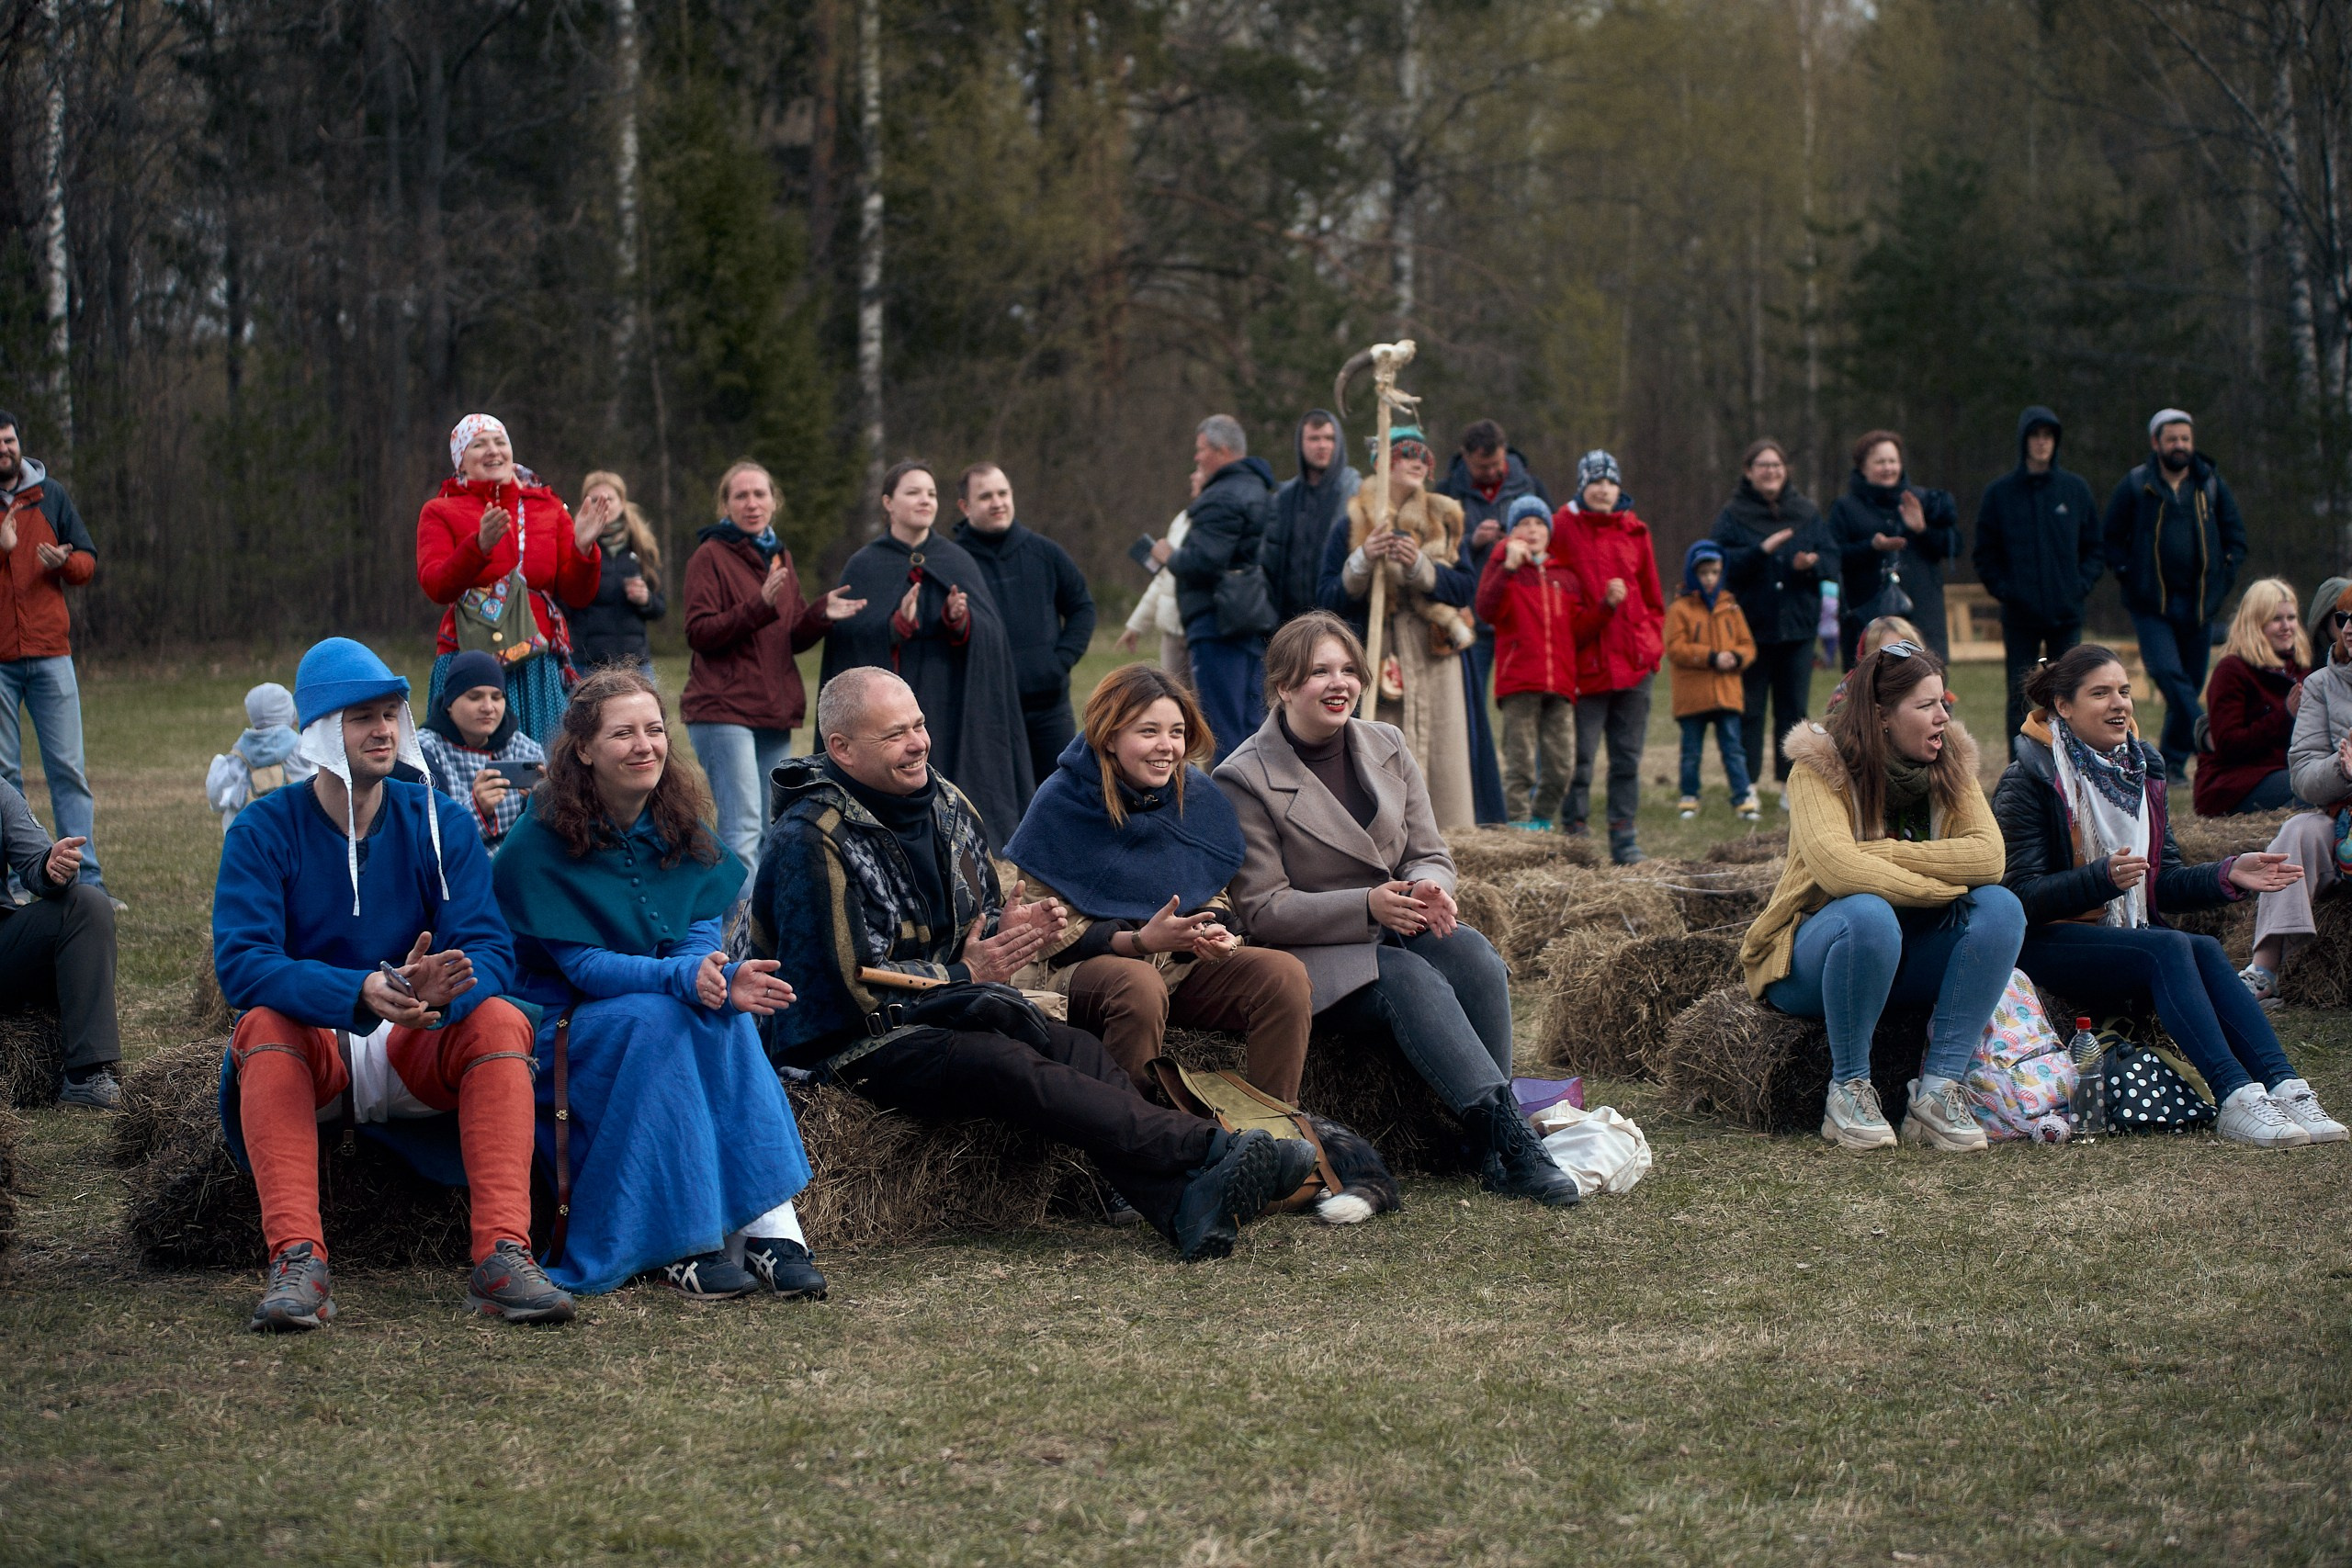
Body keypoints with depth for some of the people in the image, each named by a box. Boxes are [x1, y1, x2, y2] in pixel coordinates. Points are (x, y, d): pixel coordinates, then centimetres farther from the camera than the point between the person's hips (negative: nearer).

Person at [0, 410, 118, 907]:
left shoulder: (50, 495, 10)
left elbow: (88, 560, 10)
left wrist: (65, 562, -11)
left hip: (50, 653, 1)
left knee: (69, 769, -1)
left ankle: (87, 879, -1)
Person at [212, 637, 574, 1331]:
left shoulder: (441, 823, 0)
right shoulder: (264, 831, -6)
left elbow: (490, 953, -11)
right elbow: (241, 963, -21)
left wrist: (443, 988, -37)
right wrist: (362, 992, -38)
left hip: (419, 1053, 1)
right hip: (311, 1053, -1)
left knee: (500, 1020, -27)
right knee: (262, 1025, -32)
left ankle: (502, 1256, -37)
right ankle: (297, 1265, -42)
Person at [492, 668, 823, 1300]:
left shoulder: (682, 827, 2)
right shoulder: (542, 843, -15)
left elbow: (702, 931, -5)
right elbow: (582, 965, -20)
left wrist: (720, 976, -32)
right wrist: (682, 977, -37)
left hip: (660, 1013, 4)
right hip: (564, 1025, -4)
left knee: (726, 1013, -27)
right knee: (653, 1019, -34)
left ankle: (770, 1229, -34)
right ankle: (685, 1247, -33)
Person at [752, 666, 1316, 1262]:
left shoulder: (944, 803, 11)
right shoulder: (811, 842, -14)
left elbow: (982, 923, 19)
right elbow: (848, 986, -18)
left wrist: (1010, 931, -6)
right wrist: (964, 974, -17)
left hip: (946, 1011, 7)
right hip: (850, 1046, -7)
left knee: (1076, 1048, -21)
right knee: (1004, 1065, -32)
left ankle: (1184, 1203, -42)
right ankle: (1212, 1151, -39)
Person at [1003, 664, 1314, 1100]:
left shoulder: (1197, 795, 1)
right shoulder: (1062, 802, -11)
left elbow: (1214, 894, 12)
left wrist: (1216, 932, -13)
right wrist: (1139, 940, -24)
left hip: (1182, 964, 5)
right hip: (1086, 964, -5)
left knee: (1284, 976, -19)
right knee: (1139, 986, -39)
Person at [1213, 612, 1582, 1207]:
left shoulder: (1387, 747, 10)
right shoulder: (1244, 779, -7)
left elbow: (1431, 855, 11)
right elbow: (1262, 911, -10)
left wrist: (1428, 889, -16)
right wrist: (1368, 906, -22)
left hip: (1400, 932, 5)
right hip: (1314, 956, -5)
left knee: (1474, 957, -28)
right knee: (1411, 979, -34)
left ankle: (1492, 1147, -28)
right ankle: (1511, 1137, -39)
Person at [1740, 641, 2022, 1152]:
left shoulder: (1951, 765, 2)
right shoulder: (1820, 766, -13)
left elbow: (1988, 856, -16)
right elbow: (1836, 868, -31)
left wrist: (1881, 853, -24)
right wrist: (1941, 885, -23)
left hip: (1907, 957, 5)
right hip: (1815, 952, -5)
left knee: (2001, 907, -21)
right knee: (1869, 914, -38)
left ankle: (1937, 1089, -24)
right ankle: (1848, 1090, -20)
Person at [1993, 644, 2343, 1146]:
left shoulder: (2143, 769, 13)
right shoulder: (2028, 780, -7)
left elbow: (2166, 880, 12)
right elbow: (2022, 894, -16)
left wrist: (2228, 876, -5)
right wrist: (2103, 878, -30)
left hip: (2128, 935, 6)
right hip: (2048, 944, -6)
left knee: (2206, 951, -25)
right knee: (2170, 949, -30)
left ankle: (2284, 1087, -37)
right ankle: (2236, 1099, -40)